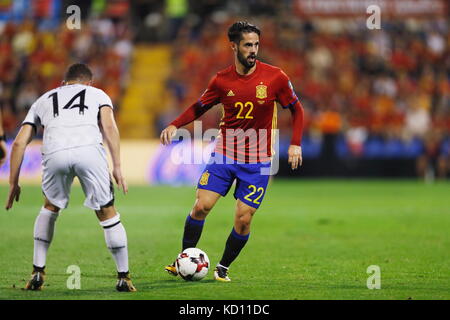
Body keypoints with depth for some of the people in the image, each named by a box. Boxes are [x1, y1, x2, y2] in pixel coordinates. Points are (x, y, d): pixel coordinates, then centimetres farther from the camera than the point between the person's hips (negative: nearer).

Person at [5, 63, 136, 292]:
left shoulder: (44, 99, 36)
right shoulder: (97, 94, 31)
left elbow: (19, 143, 27)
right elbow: (109, 127, 11)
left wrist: (13, 183, 31)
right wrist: (117, 167, 6)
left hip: (54, 153, 2)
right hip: (89, 150, -2)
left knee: (50, 208, 28)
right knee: (107, 213, 13)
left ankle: (37, 273, 23)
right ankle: (123, 278, 14)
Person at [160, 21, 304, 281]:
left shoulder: (275, 77, -8)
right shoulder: (222, 80, -3)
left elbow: (296, 109, 3)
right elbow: (199, 108, 11)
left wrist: (296, 144, -7)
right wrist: (175, 126, -4)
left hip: (258, 162, -1)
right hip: (224, 153, 1)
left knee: (243, 218, -5)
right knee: (201, 206, -8)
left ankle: (223, 268, 17)